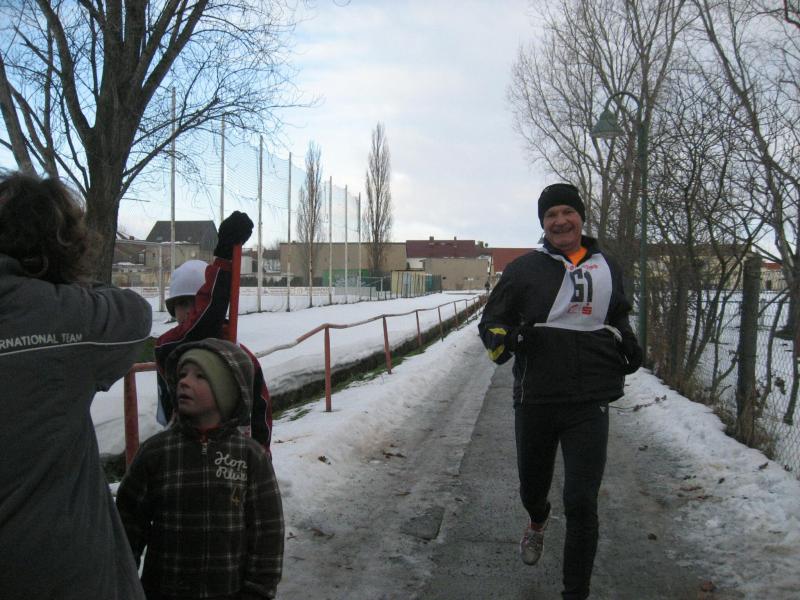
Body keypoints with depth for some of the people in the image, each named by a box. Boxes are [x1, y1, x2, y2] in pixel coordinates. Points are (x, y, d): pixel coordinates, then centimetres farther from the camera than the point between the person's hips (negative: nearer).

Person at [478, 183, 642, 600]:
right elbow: (491, 320, 2)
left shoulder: (607, 268, 8)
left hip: (589, 404, 0)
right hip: (534, 402, 0)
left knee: (581, 503, -6)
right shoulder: (525, 269, -1)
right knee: (532, 486, 19)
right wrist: (500, 338, -20)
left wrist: (627, 342, 6)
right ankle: (538, 521, 57)